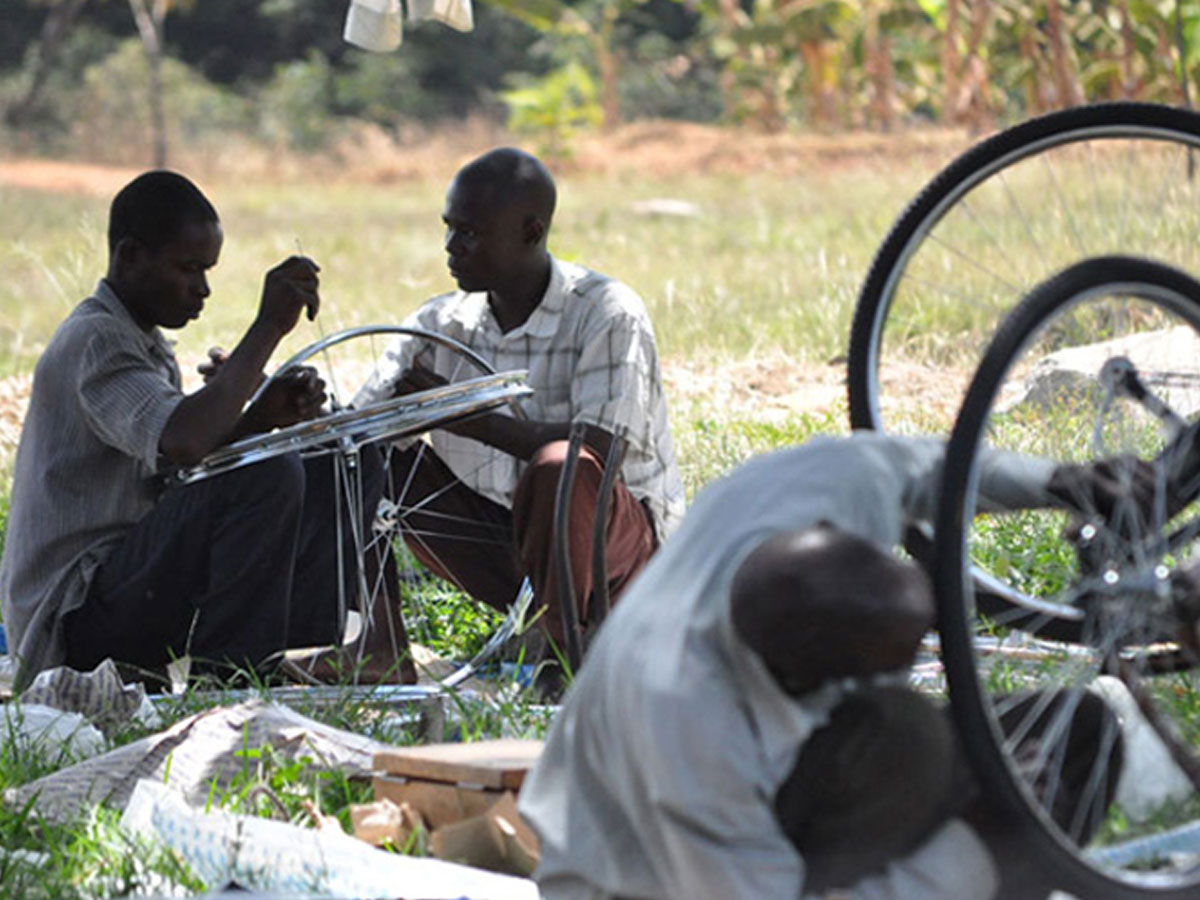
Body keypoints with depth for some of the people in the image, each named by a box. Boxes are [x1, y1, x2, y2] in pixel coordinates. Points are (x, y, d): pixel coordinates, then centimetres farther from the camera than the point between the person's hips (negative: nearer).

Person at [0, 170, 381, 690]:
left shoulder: (148, 344, 19)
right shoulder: (94, 341, -15)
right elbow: (182, 442, -32)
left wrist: (263, 417, -5)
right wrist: (269, 327, -25)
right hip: (75, 615, -10)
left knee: (345, 474, 5)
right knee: (269, 477, -29)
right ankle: (228, 679, -21)